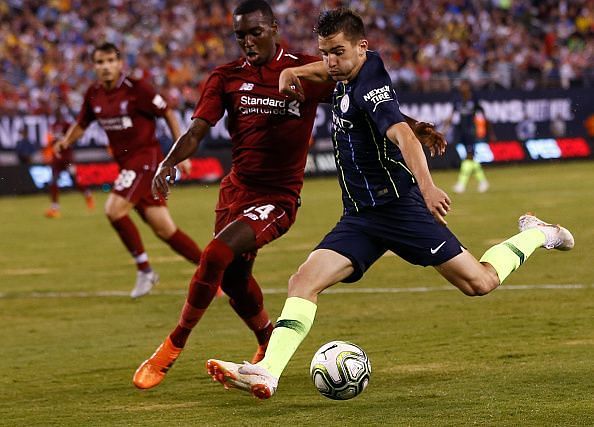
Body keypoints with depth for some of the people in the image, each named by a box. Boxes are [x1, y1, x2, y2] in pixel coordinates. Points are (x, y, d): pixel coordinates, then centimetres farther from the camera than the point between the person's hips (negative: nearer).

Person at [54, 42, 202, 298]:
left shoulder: (136, 89, -13)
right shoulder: (94, 95, 5)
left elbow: (168, 114, -6)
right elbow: (81, 123, 18)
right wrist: (66, 141, -2)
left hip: (145, 158, -7)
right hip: (126, 162, 7)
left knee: (114, 210, -21)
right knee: (164, 230, 5)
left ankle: (145, 271, -7)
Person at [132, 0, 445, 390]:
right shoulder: (227, 77, 3)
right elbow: (197, 131, -3)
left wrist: (416, 128, -12)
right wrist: (169, 163, -22)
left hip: (278, 197, -5)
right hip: (236, 190, 5)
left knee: (215, 257, -23)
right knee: (234, 280, 11)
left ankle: (173, 348, -10)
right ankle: (269, 344, 41)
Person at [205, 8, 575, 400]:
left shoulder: (370, 88, -18)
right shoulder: (350, 73, 9)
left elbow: (403, 136, -36)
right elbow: (331, 67, 36)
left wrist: (427, 185, -52)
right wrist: (293, 72, 19)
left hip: (399, 206, -8)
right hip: (360, 217, 8)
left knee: (479, 283, -5)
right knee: (304, 281, -12)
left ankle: (535, 235, 22)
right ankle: (267, 373, -23)